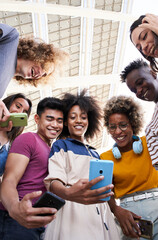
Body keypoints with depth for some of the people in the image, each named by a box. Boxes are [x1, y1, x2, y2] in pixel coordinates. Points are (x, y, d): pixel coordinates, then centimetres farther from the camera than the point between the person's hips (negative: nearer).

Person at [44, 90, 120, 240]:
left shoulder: (94, 153, 22)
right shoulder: (61, 145, 3)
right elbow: (53, 180, -12)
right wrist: (68, 193, -33)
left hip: (101, 213, 6)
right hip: (73, 212, -5)